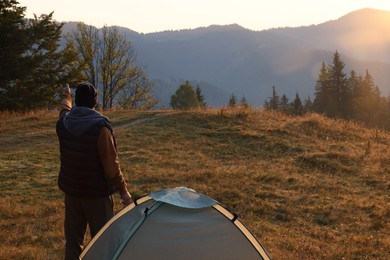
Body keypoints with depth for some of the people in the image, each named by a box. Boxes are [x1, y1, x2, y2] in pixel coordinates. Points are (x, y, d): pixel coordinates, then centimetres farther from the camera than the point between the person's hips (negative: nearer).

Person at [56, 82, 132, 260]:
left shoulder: (63, 123, -3)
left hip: (71, 191, 5)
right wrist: (123, 190, -8)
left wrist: (66, 96, 45)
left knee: (73, 240, 15)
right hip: (97, 192, -5)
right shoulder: (100, 126, -21)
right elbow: (110, 164, -18)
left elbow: (65, 110, 24)